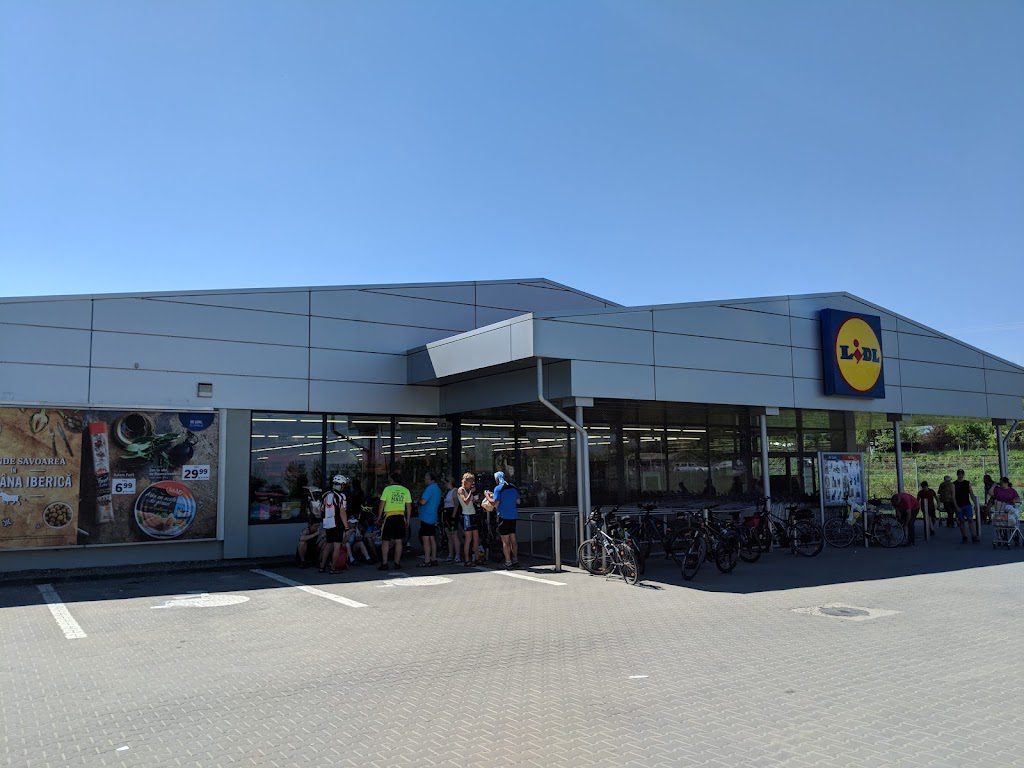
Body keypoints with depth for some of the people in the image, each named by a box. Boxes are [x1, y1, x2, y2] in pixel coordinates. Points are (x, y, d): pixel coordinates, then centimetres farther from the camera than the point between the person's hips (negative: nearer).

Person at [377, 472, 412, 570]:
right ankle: (397, 563, 9)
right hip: (400, 517, 3)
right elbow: (409, 507, 7)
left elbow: (382, 504, -3)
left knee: (385, 541, 2)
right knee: (398, 541, 7)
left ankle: (384, 564, -2)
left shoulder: (387, 489, -2)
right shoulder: (406, 490, 7)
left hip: (389, 516, -3)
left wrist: (379, 517, 5)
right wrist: (407, 520, 14)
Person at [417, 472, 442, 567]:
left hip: (426, 518, -10)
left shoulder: (430, 488, -16)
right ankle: (434, 559, 17)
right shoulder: (438, 488, 15)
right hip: (433, 518, 10)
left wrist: (419, 500, -2)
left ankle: (427, 561, -7)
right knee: (432, 539, 13)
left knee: (425, 539, -7)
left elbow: (423, 501, -24)